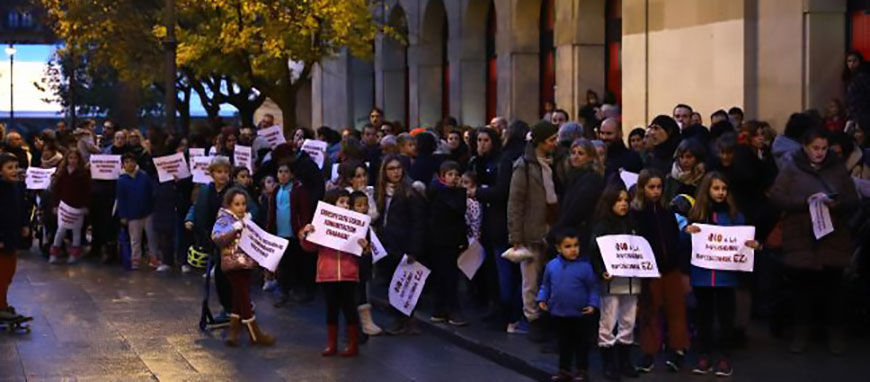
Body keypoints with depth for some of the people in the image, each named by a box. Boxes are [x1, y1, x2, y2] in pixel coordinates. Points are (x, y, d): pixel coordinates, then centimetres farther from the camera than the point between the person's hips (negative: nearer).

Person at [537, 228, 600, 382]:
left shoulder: (585, 266, -14)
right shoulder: (552, 265, -4)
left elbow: (593, 288, -8)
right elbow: (545, 285, 10)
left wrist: (592, 304, -16)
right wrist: (542, 299, 2)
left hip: (580, 314, -3)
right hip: (559, 313, 3)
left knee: (581, 343, 10)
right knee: (564, 343, 16)